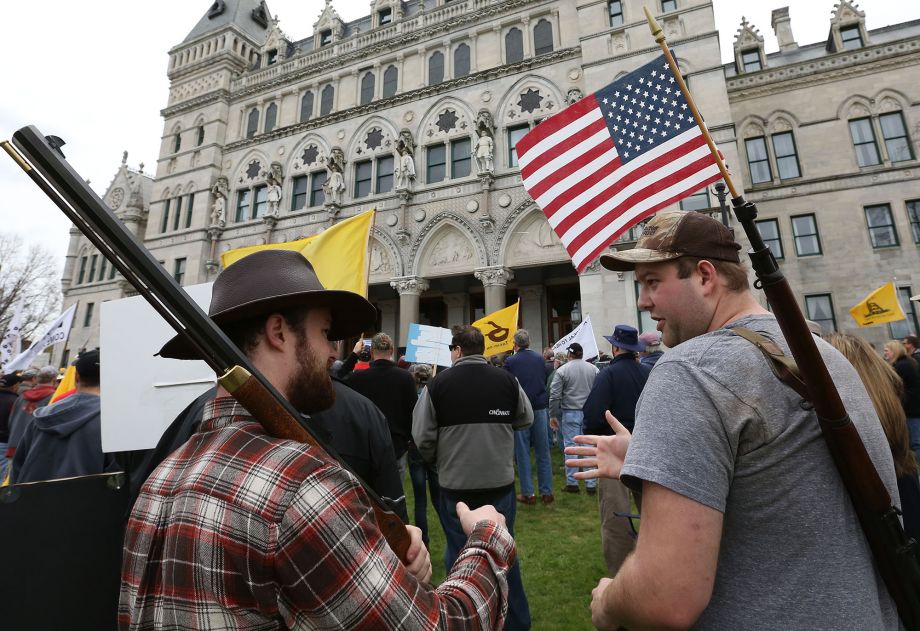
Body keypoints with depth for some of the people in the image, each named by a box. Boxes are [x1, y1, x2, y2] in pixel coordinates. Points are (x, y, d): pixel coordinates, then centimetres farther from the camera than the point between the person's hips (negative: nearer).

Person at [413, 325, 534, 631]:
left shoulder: (438, 383, -12)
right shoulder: (507, 379, -6)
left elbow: (423, 437, -8)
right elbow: (526, 419, 8)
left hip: (456, 485, -2)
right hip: (500, 482, 3)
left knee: (460, 556, 16)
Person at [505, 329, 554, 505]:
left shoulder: (510, 362, -9)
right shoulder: (540, 359, 3)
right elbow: (544, 382, 12)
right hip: (540, 409, 3)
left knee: (522, 453, 6)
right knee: (543, 453, 10)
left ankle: (528, 494, 11)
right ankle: (547, 492, 16)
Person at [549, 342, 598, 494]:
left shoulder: (562, 370, -5)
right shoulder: (593, 369, 2)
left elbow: (555, 395, -6)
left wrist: (552, 415, 2)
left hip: (570, 413, -2)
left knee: (570, 447, 6)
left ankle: (572, 483, 13)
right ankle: (591, 484, 12)